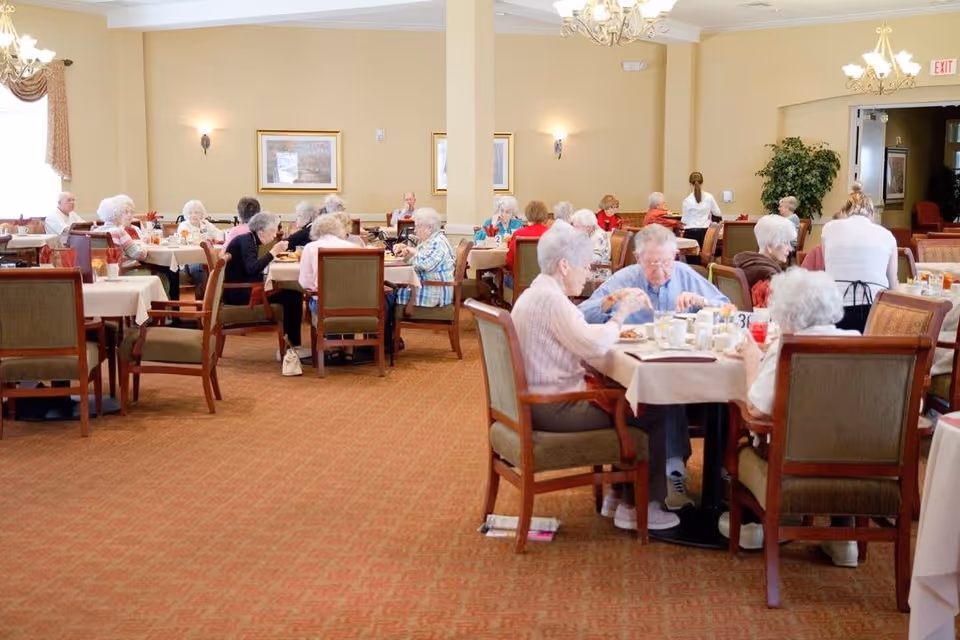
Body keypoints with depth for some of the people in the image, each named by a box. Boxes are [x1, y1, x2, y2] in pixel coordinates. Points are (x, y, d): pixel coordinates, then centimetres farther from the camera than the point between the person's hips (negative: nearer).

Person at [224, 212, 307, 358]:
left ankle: (287, 344, 0)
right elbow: (252, 269, -28)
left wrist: (274, 254, 2)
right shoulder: (246, 240, -13)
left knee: (293, 293, 0)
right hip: (238, 292, -10)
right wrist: (273, 252, -23)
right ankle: (292, 345, -8)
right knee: (291, 295, -16)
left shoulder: (251, 240, 14)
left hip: (244, 289, 10)